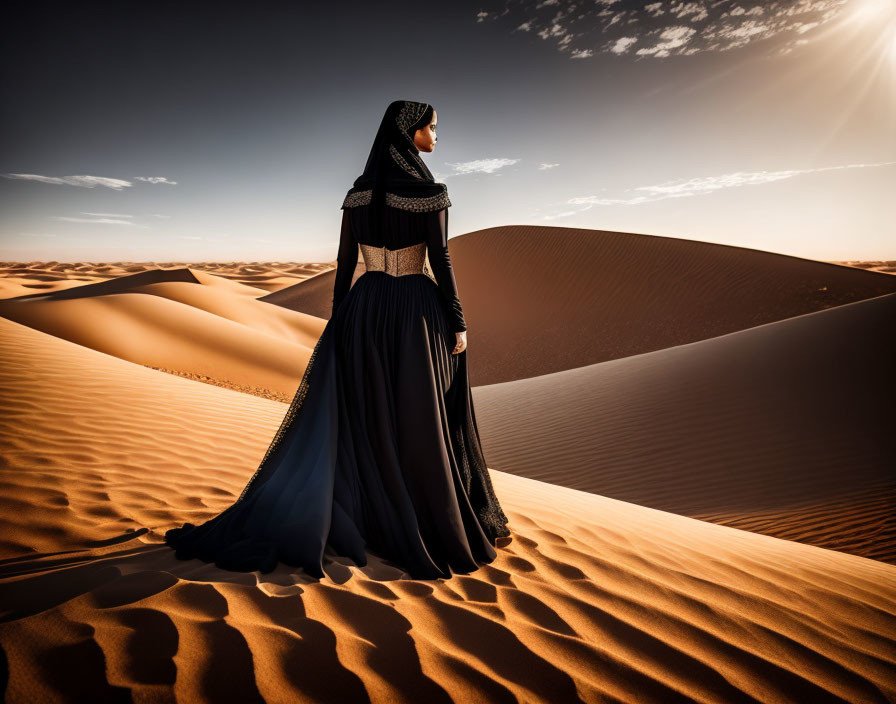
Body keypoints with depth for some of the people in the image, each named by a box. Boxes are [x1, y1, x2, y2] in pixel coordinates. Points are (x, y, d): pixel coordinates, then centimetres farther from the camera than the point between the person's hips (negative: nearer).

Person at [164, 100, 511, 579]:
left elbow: (344, 262, 7)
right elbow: (440, 261, -12)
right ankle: (429, 527, 20)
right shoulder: (428, 190, -9)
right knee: (419, 421, 6)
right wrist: (458, 323, -5)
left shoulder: (358, 191, 7)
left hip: (365, 308, 5)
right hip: (416, 310, -5)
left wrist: (339, 322, 14)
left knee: (353, 420, 11)